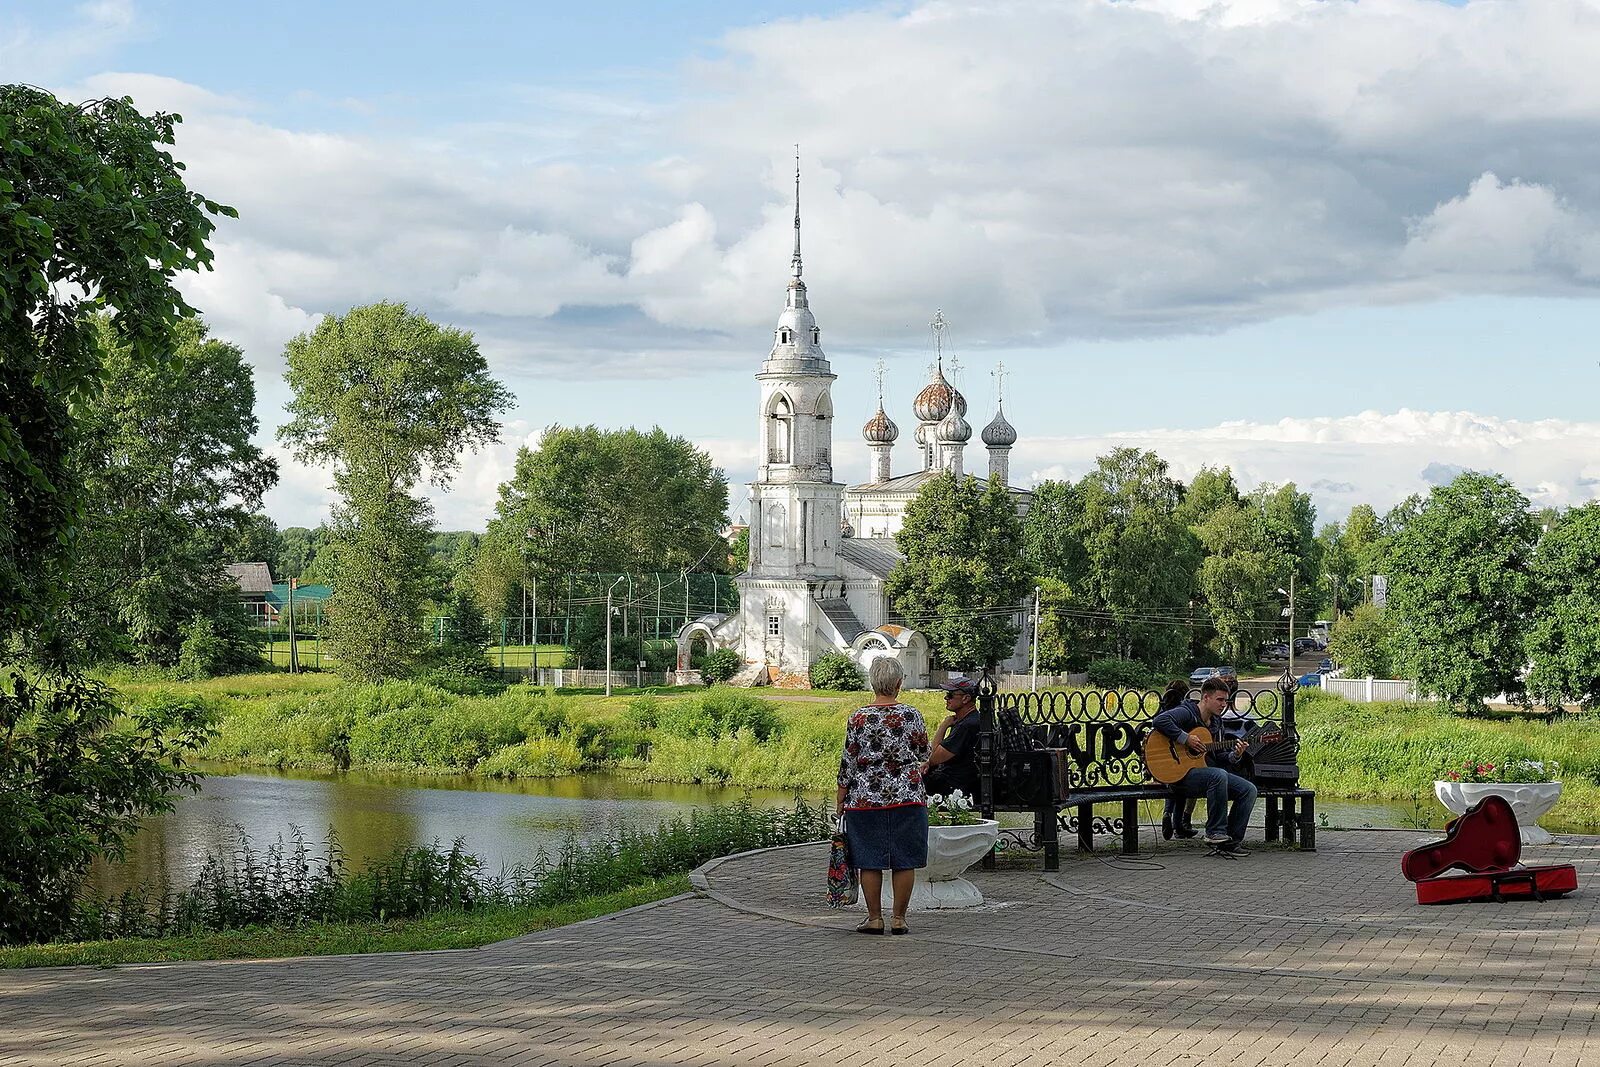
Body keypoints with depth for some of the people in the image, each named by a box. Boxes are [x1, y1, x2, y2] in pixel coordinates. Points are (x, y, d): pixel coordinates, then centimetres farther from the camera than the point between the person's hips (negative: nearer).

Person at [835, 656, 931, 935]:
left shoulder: (858, 718, -5)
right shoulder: (912, 715, -4)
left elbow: (848, 762, -2)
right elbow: (924, 755, 10)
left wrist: (841, 799, 7)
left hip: (865, 799, 0)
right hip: (907, 797, 0)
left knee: (869, 861, 6)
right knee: (904, 860, 6)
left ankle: (874, 918, 9)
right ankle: (898, 919, 8)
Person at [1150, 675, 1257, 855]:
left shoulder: (1217, 722, 17)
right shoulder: (1186, 712, -9)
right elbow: (1159, 721, -28)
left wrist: (1235, 755, -3)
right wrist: (1186, 738, -26)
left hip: (1207, 771, 9)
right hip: (1181, 775, -9)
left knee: (1249, 790, -6)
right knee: (1218, 775, -37)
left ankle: (1232, 840, -4)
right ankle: (1215, 832, -26)